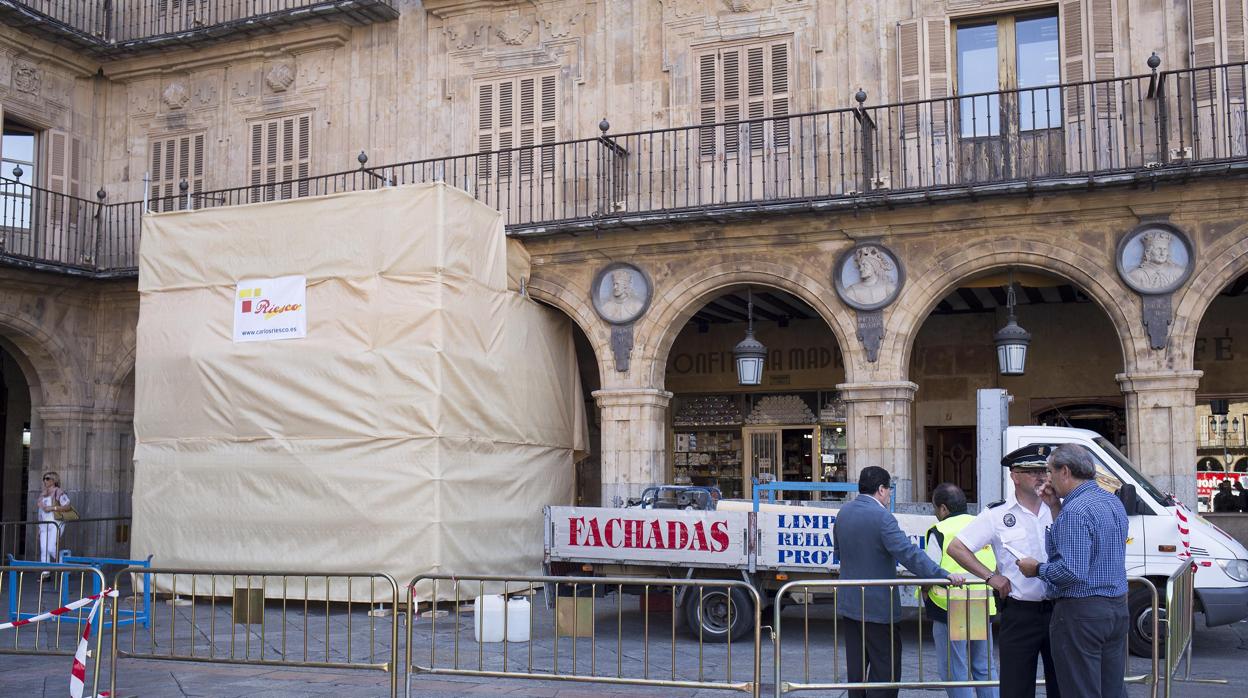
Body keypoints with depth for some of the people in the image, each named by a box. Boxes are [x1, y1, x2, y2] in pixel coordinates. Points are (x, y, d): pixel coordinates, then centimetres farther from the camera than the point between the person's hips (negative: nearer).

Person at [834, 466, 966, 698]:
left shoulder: (844, 513, 6)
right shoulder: (881, 517, -19)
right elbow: (909, 554, -27)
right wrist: (944, 575, -29)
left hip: (849, 603, 8)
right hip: (877, 606, -8)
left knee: (856, 666, 15)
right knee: (886, 669, 0)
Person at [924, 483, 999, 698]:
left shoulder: (940, 531, -10)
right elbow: (995, 568, 14)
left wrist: (926, 601, 6)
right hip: (983, 608, 6)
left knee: (954, 672, 3)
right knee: (984, 667, 15)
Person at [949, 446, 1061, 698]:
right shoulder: (997, 515, -2)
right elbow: (956, 547, 1)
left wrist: (1055, 507, -9)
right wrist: (991, 576, -6)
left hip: (1058, 610, 3)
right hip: (1019, 614, -3)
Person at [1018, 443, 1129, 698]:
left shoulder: (1075, 510, -20)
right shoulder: (1113, 502, 11)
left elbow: (1072, 571, -27)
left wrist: (1037, 569, -11)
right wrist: (1057, 507, 14)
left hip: (1080, 613, -10)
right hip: (1117, 608, 10)